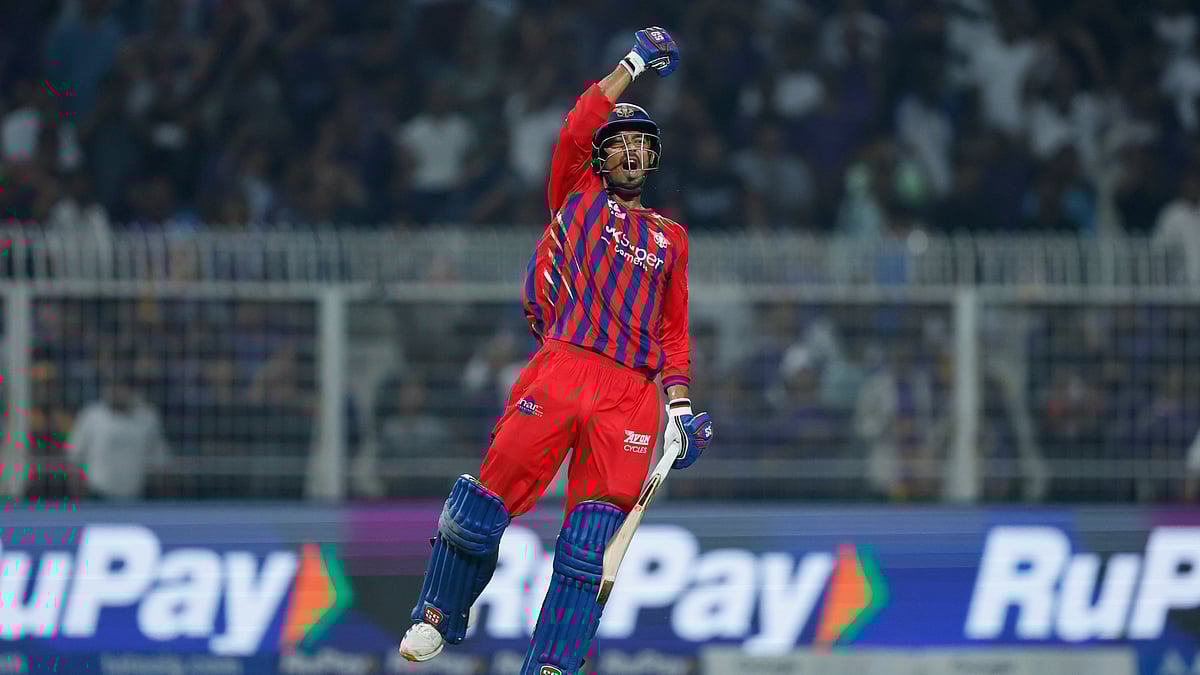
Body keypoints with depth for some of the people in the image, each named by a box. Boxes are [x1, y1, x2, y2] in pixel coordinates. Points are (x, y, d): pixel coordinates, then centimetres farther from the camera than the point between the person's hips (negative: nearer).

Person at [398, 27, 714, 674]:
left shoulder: (669, 238, 26)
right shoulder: (577, 195, 20)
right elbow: (577, 129, 4)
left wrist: (680, 404, 9)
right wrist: (635, 62, 8)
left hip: (632, 395, 2)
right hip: (560, 370, -2)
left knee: (591, 547, -10)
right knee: (488, 498, -13)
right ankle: (438, 617, 7)